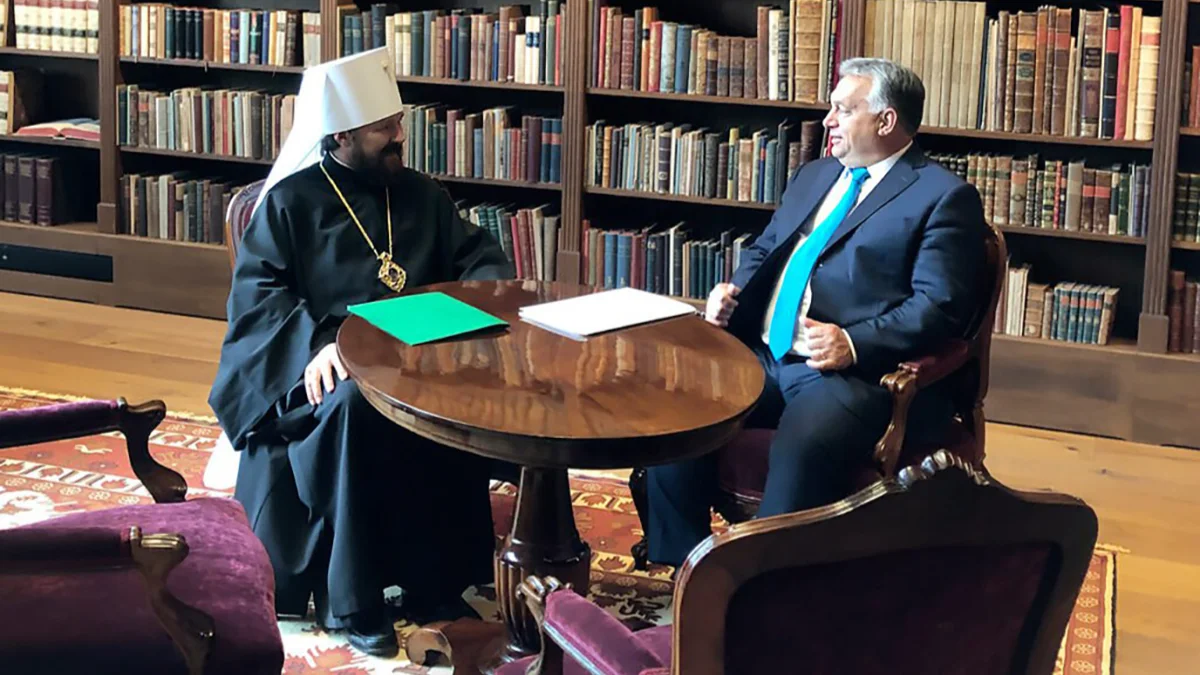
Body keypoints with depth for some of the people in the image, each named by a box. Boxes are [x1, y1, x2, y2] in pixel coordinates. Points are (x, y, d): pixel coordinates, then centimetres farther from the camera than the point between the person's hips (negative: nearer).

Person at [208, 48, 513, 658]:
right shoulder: (290, 200, 2)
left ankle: (436, 580, -16)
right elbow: (256, 293, -6)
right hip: (326, 364, -4)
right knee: (357, 405, -38)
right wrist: (316, 341, -24)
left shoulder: (419, 194, 16)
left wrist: (486, 289, -5)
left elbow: (476, 255, 20)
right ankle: (350, 598, -24)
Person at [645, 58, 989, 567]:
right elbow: (763, 251, 31)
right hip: (762, 357, 7)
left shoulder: (943, 197, 0)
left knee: (799, 450, -36)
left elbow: (939, 307, -10)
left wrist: (854, 344, -24)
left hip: (853, 373, -7)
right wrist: (734, 291, 7)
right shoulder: (814, 175, 24)